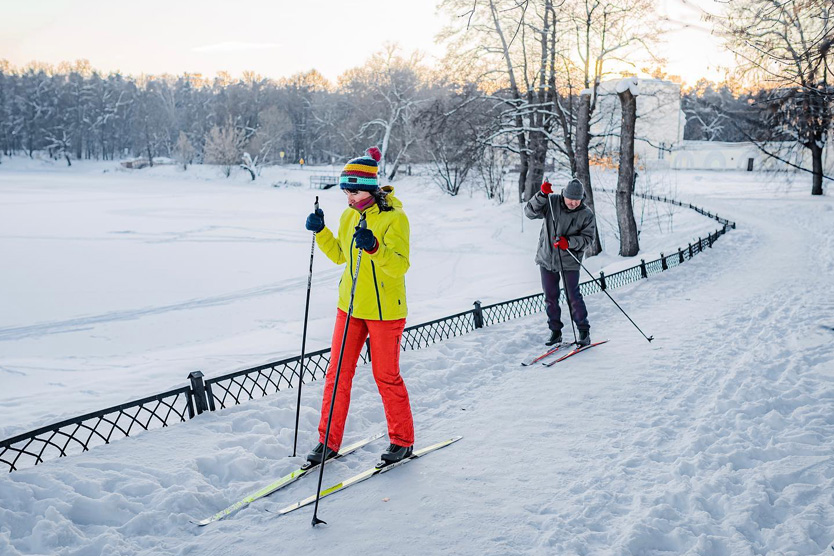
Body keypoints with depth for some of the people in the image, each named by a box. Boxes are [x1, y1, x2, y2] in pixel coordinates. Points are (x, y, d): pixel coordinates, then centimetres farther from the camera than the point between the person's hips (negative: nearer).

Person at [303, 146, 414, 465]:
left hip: (384, 310, -6)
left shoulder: (394, 217, -15)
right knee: (337, 373, 6)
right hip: (350, 306, 6)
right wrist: (321, 232, 4)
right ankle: (329, 440, 17)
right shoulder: (349, 216, 6)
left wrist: (375, 248, -39)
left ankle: (402, 441, 22)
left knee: (386, 376, 4)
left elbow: (400, 265, -23)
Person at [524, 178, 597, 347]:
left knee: (573, 296, -5)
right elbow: (530, 212, -11)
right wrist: (542, 195, -25)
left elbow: (587, 238, -8)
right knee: (550, 297, 9)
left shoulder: (587, 214, -7)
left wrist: (569, 242, -25)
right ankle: (555, 331, 22)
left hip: (570, 262, -2)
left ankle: (584, 332, 10)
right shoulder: (551, 202, -5)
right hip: (547, 259, 3)